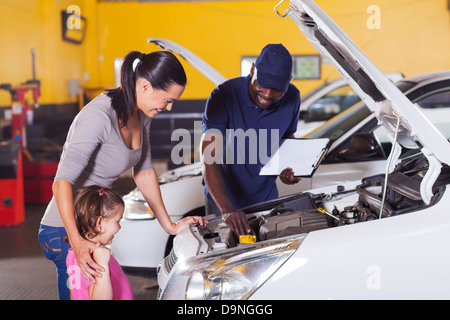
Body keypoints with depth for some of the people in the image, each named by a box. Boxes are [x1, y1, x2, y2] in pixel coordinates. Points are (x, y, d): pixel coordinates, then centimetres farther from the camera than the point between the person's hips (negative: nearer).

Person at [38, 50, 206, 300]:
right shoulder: (99, 117, -27)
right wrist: (77, 242, -43)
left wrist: (169, 225, 12)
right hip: (65, 230, -9)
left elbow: (143, 171, 11)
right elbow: (62, 182, -33)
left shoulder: (141, 114, -1)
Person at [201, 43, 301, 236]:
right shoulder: (223, 97, -25)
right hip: (222, 200, -3)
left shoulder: (292, 98, -10)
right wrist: (227, 210, -45)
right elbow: (209, 159, -33)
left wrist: (288, 168, -10)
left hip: (267, 198, 4)